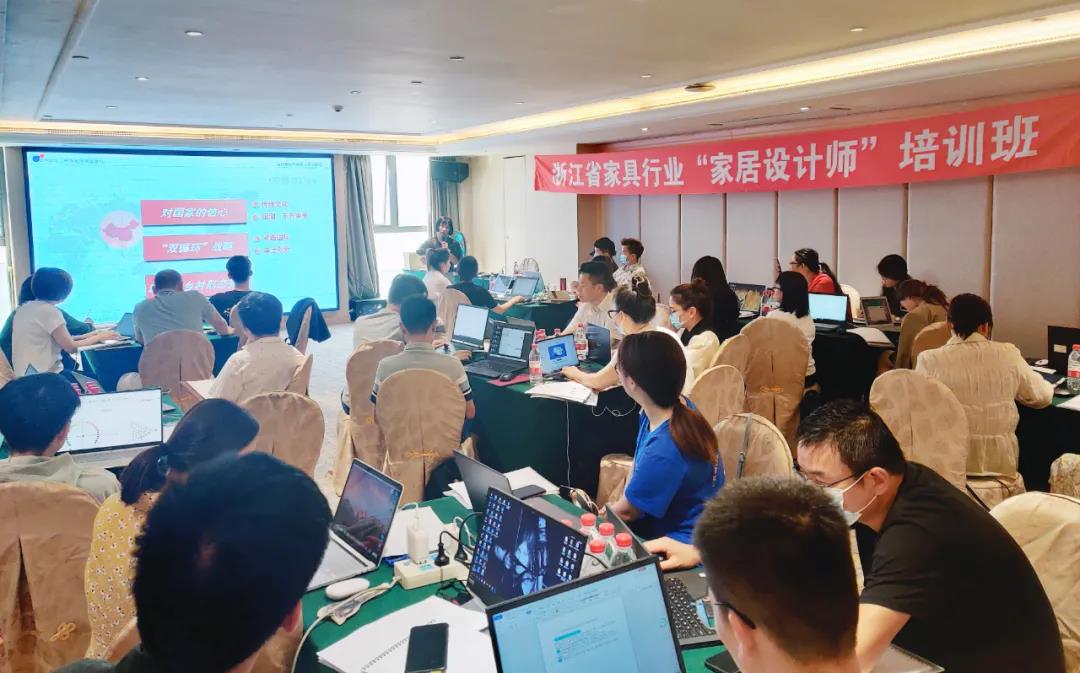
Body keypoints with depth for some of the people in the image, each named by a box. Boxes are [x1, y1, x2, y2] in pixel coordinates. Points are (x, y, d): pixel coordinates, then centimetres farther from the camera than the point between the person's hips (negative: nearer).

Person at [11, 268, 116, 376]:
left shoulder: (24, 308, 13)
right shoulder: (49, 311, -14)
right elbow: (71, 347, -13)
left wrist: (86, 336, 15)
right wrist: (99, 337, 0)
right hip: (45, 377, -9)